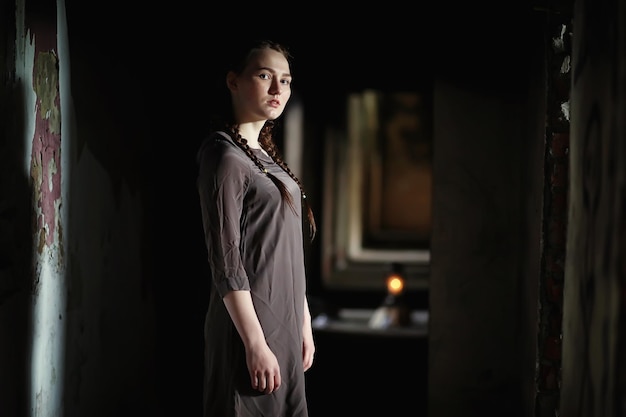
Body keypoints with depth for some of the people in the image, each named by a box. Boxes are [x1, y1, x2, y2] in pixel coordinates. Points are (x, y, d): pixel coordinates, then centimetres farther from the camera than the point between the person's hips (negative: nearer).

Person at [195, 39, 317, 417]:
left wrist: (304, 322, 16)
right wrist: (255, 343, -21)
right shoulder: (225, 155, -11)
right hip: (249, 327, -8)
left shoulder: (266, 155, 15)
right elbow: (225, 261, -17)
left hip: (283, 325, 8)